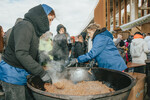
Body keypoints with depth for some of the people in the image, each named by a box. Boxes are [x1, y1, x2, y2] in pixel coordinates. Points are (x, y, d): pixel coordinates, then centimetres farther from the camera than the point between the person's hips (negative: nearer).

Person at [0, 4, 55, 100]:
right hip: (12, 74, -9)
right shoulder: (25, 26, -18)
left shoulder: (35, 29, 12)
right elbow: (21, 54, -28)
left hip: (23, 74, 9)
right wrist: (42, 73, -25)